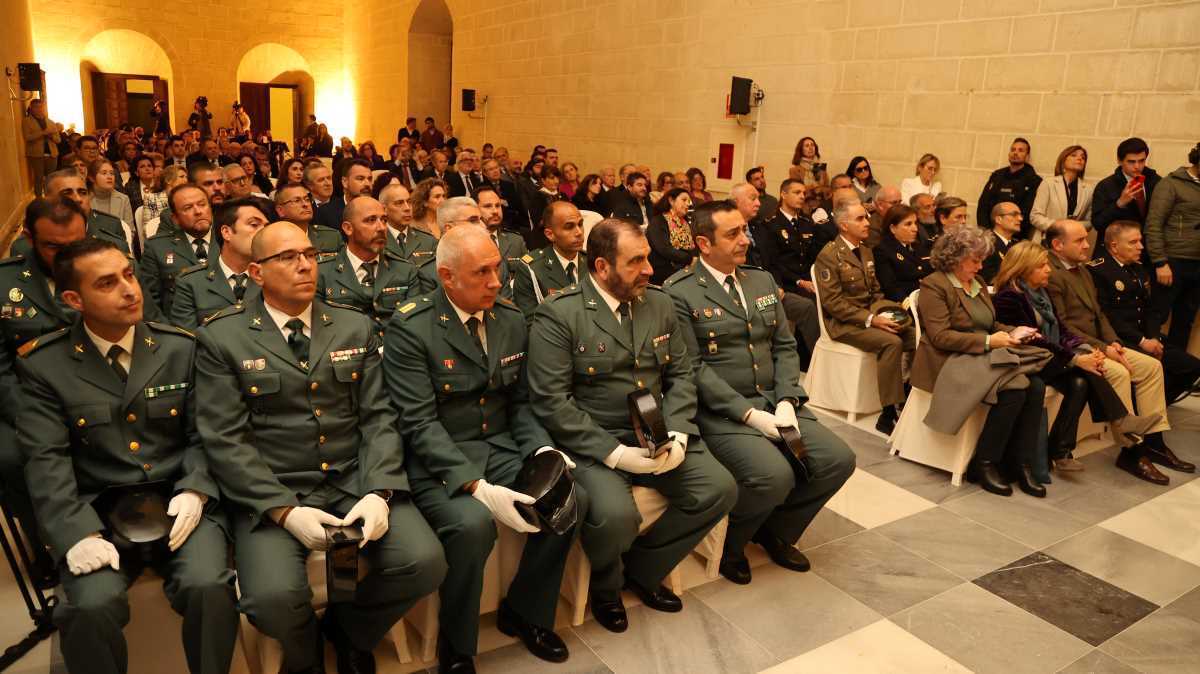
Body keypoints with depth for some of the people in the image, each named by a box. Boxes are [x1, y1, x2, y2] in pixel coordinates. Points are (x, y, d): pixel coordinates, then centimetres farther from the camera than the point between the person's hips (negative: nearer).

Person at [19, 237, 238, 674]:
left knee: (208, 588, -26)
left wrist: (195, 492, -13)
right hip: (97, 513, 0)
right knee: (92, 606, -27)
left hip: (179, 504, 1)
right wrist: (77, 533, -19)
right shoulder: (44, 365, 1)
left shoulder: (182, 348, 5)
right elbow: (47, 461, -5)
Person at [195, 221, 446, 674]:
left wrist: (378, 492, -12)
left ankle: (347, 629, 15)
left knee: (425, 563, -17)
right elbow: (225, 440, -6)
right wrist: (284, 510, -18)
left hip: (354, 480, 3)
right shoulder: (222, 338, 0)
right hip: (270, 492, -2)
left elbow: (377, 418, 4)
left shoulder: (356, 328, 9)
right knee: (273, 597, -27)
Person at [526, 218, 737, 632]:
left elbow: (680, 375, 10)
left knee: (720, 488, -11)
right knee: (616, 516, -30)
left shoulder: (660, 304, 8)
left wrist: (677, 433, -9)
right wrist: (614, 453, -21)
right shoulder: (557, 316, -12)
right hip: (591, 442, -6)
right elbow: (552, 402, -16)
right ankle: (606, 585, 9)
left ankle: (641, 569, 13)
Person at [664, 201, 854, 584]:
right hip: (721, 411, -7)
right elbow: (693, 367, -14)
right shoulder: (680, 293, -9)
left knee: (838, 460, -8)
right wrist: (748, 413, -18)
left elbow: (785, 347, 12)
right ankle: (728, 544, 4)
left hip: (774, 402, 7)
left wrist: (786, 402, -5)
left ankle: (776, 531, 16)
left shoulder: (762, 281, 14)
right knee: (775, 475, -28)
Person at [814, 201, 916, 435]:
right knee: (891, 342, -30)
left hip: (871, 314, 7)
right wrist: (870, 319, -21)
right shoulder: (829, 255, -10)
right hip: (843, 323, -7)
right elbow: (831, 301, -16)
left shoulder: (866, 251, 16)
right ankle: (888, 414, -24)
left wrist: (884, 314, -1)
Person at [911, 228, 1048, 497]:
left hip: (983, 355, 8)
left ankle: (1021, 464, -11)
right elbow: (940, 336, -15)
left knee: (1035, 386, -18)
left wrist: (1014, 332, 5)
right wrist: (988, 341, -18)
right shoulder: (934, 286, -7)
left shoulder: (977, 282, 19)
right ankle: (983, 464, -13)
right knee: (1013, 391, -27)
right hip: (952, 361, -8)